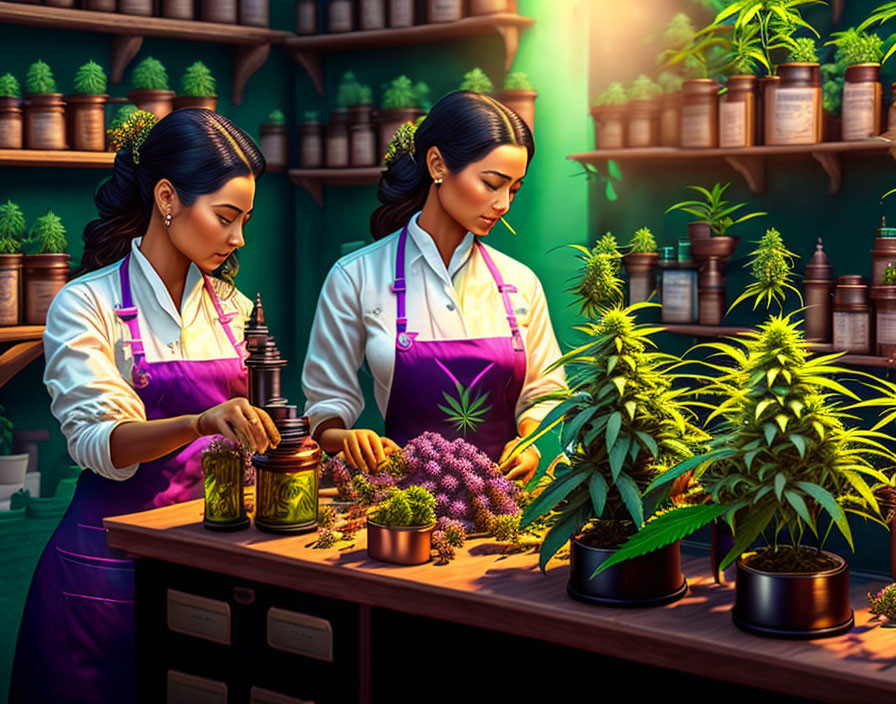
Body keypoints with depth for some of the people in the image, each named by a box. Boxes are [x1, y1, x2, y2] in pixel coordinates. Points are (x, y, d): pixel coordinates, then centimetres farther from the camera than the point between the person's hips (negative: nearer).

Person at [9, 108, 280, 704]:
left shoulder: (231, 307, 9)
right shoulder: (87, 305, -8)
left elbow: (250, 427, 12)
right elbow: (100, 442, -21)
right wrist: (200, 424, -38)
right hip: (110, 558, -5)